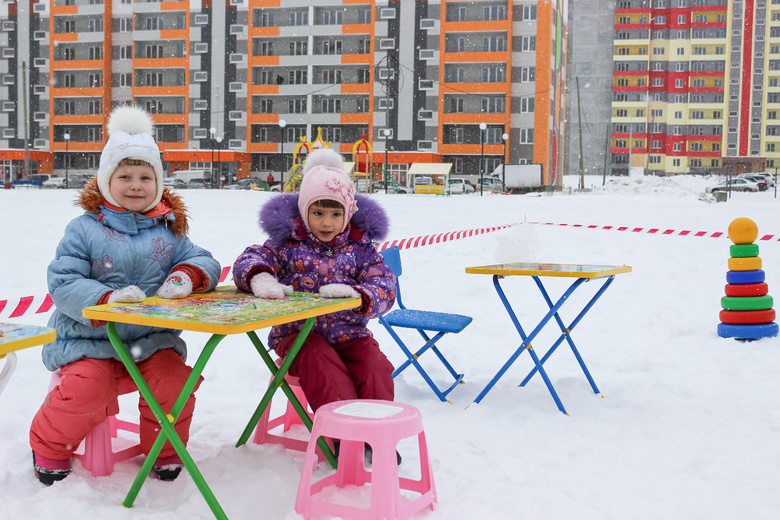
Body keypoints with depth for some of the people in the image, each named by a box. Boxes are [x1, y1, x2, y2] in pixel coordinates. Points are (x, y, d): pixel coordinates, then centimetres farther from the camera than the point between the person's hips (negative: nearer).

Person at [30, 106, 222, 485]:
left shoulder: (167, 230, 7)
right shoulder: (84, 230, -4)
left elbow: (204, 261, 8)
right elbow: (62, 283, -11)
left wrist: (187, 275, -17)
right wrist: (106, 299, -28)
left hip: (152, 338, 3)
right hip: (90, 340, -2)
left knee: (175, 379, -19)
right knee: (86, 389, -23)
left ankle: (165, 450, 9)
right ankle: (50, 447, 10)